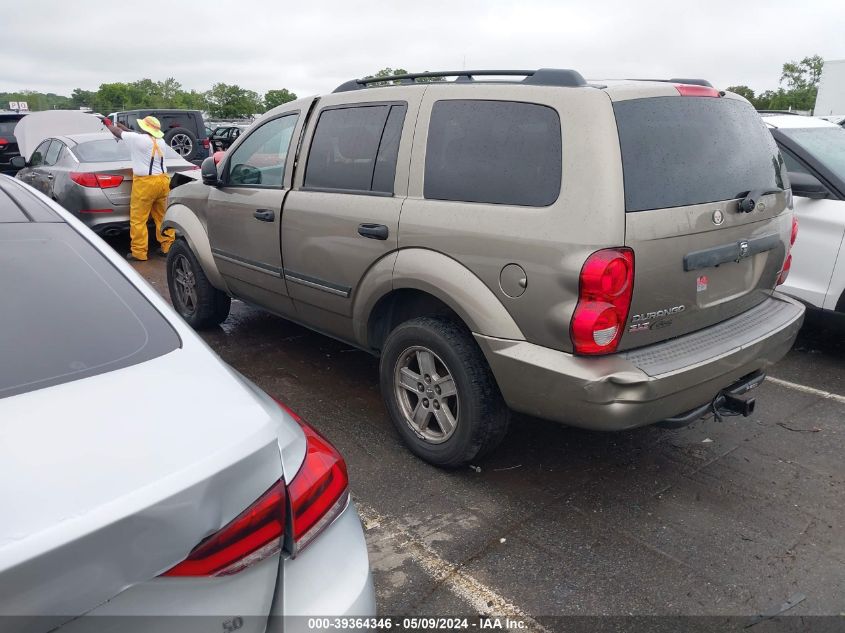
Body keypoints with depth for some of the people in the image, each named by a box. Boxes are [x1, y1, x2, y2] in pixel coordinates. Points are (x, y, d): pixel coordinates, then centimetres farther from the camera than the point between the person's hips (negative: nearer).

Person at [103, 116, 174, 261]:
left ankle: (139, 253, 2)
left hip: (145, 183, -7)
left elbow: (117, 132, 8)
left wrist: (108, 124, 28)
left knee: (138, 220, 0)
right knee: (162, 216, 14)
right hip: (163, 181, 7)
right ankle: (167, 247, 17)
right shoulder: (160, 142, 10)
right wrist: (125, 128, 38)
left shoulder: (138, 139, -10)